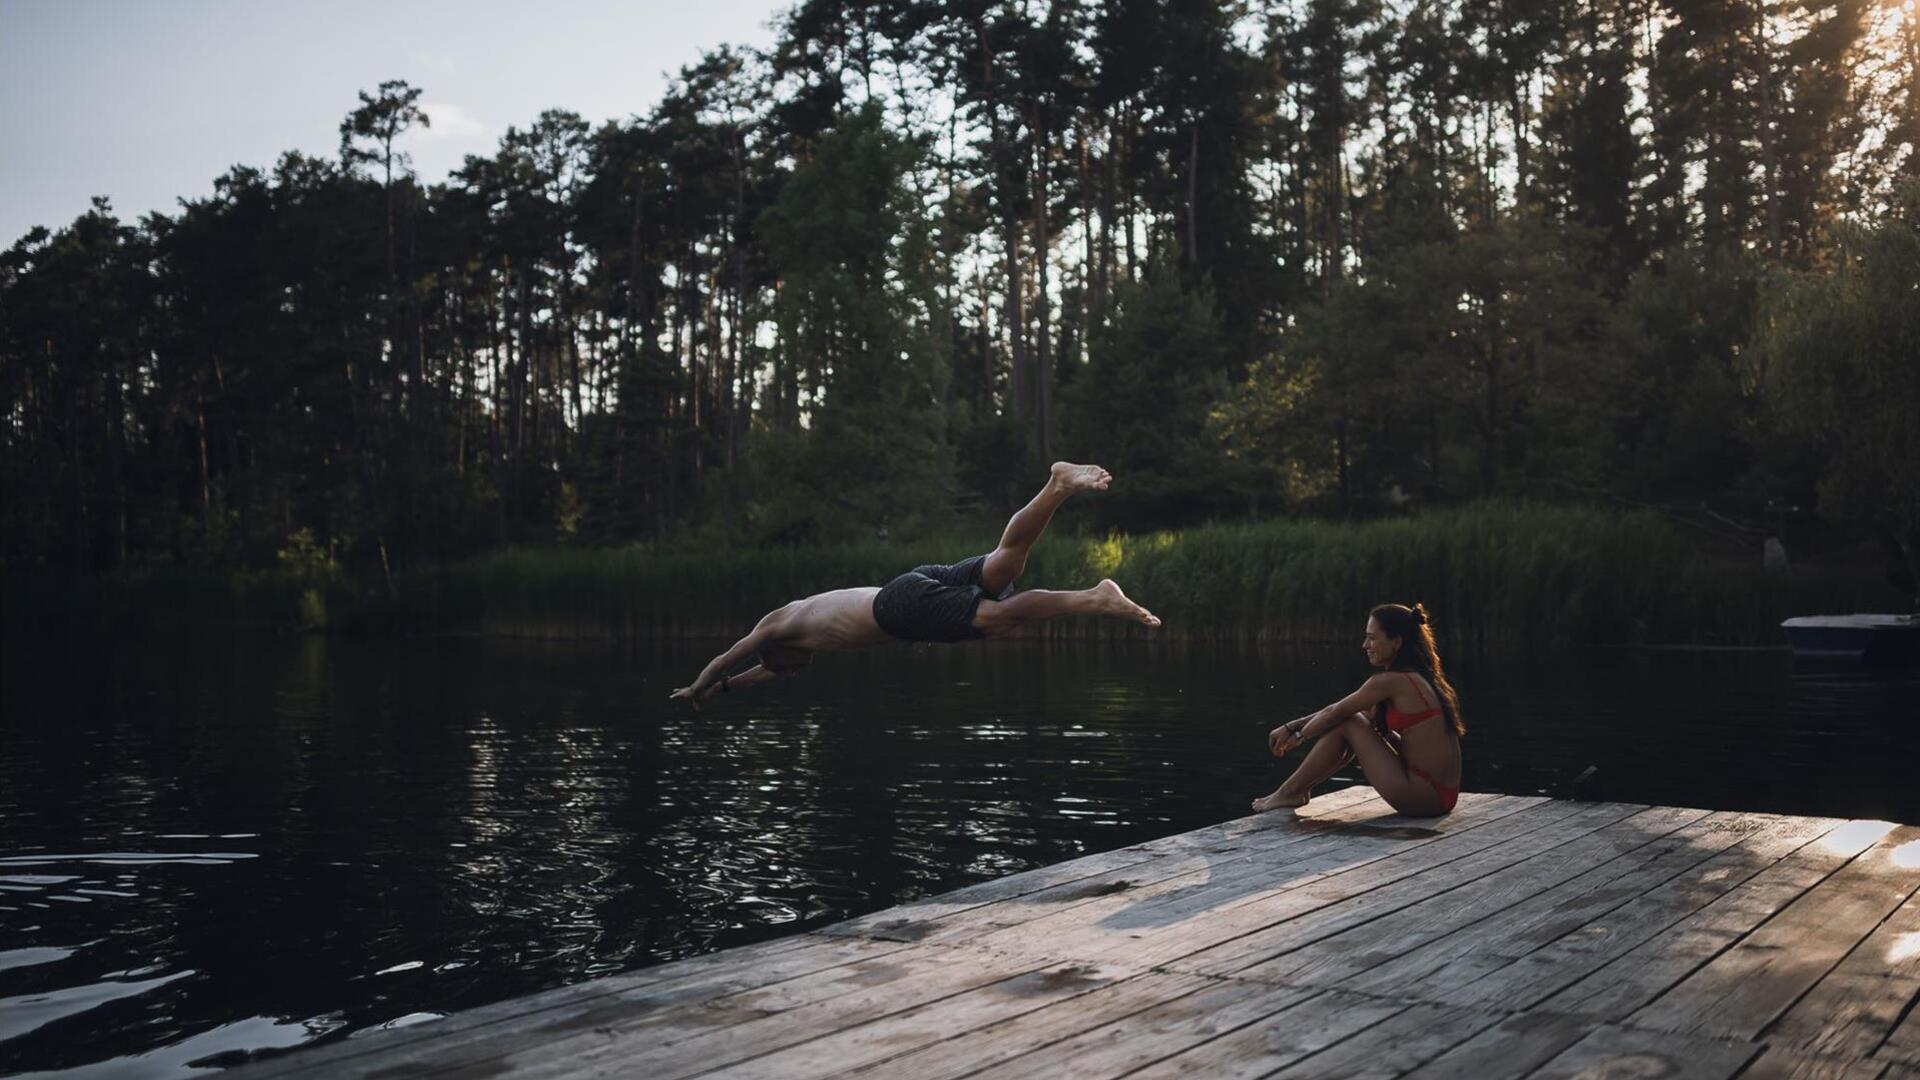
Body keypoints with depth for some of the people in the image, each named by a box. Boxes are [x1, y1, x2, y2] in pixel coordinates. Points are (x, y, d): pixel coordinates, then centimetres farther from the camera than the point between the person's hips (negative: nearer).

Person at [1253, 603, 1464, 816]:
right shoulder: (1417, 677, 15)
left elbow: (1335, 713, -3)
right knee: (1359, 721, 17)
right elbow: (1339, 710, 18)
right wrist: (1290, 726, 17)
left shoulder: (1391, 682, -15)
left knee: (1348, 723, -3)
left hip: (1424, 798, -9)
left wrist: (1299, 735, 14)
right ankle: (1300, 790, 20)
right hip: (1441, 794, 9)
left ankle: (1288, 793, 7)